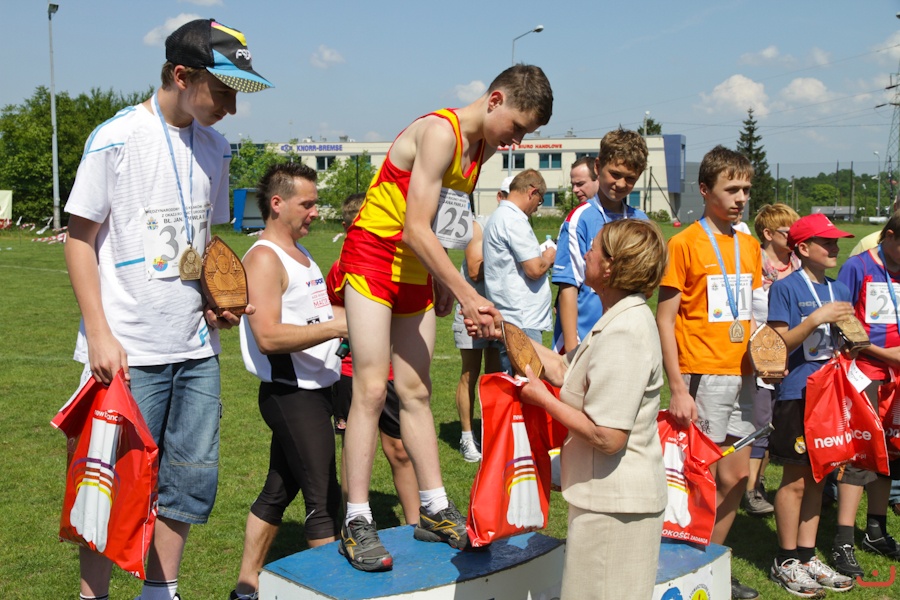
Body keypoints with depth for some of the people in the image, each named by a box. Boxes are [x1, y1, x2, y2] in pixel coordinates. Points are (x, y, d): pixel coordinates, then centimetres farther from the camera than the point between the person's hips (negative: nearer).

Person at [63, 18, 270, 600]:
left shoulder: (215, 147, 10)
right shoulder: (116, 138, -8)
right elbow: (81, 240, -6)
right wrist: (99, 334, -12)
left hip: (197, 346, 6)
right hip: (129, 351, -6)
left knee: (193, 478, 11)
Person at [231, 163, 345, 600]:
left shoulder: (300, 253, 17)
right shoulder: (263, 258, -14)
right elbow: (268, 335, -24)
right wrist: (339, 326, -26)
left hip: (312, 390, 10)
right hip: (292, 394, -10)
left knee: (278, 491, 17)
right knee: (323, 499, -5)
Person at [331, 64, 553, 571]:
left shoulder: (482, 146, 8)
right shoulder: (440, 132, -20)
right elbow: (415, 230, -25)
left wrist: (443, 281, 11)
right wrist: (467, 294, -28)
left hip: (418, 271, 8)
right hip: (373, 258, -8)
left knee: (416, 391, 9)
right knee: (372, 388, -10)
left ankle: (435, 511, 15)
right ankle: (357, 523, -4)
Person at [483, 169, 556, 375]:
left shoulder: (498, 216, 19)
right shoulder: (514, 220, -14)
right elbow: (535, 270, -17)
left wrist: (541, 258, 16)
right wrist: (548, 258, 2)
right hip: (522, 321, -10)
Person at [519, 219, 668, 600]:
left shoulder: (623, 333, -24)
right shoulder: (624, 319, 9)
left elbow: (606, 437, -26)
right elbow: (562, 370, 12)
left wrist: (542, 398, -14)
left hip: (614, 506, -10)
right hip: (615, 496, 10)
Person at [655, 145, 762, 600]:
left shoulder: (749, 246, 12)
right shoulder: (685, 243, -8)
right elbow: (664, 320, -10)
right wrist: (677, 389, -16)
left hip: (740, 376, 7)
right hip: (702, 376, -7)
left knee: (736, 476, 11)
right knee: (702, 478, -2)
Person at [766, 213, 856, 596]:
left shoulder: (839, 290, 11)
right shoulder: (786, 288, -9)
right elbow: (778, 343, -14)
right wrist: (816, 319, -21)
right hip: (798, 395, -7)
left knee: (818, 478, 12)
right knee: (796, 480, 1)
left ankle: (807, 556, 24)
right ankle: (786, 562, 14)